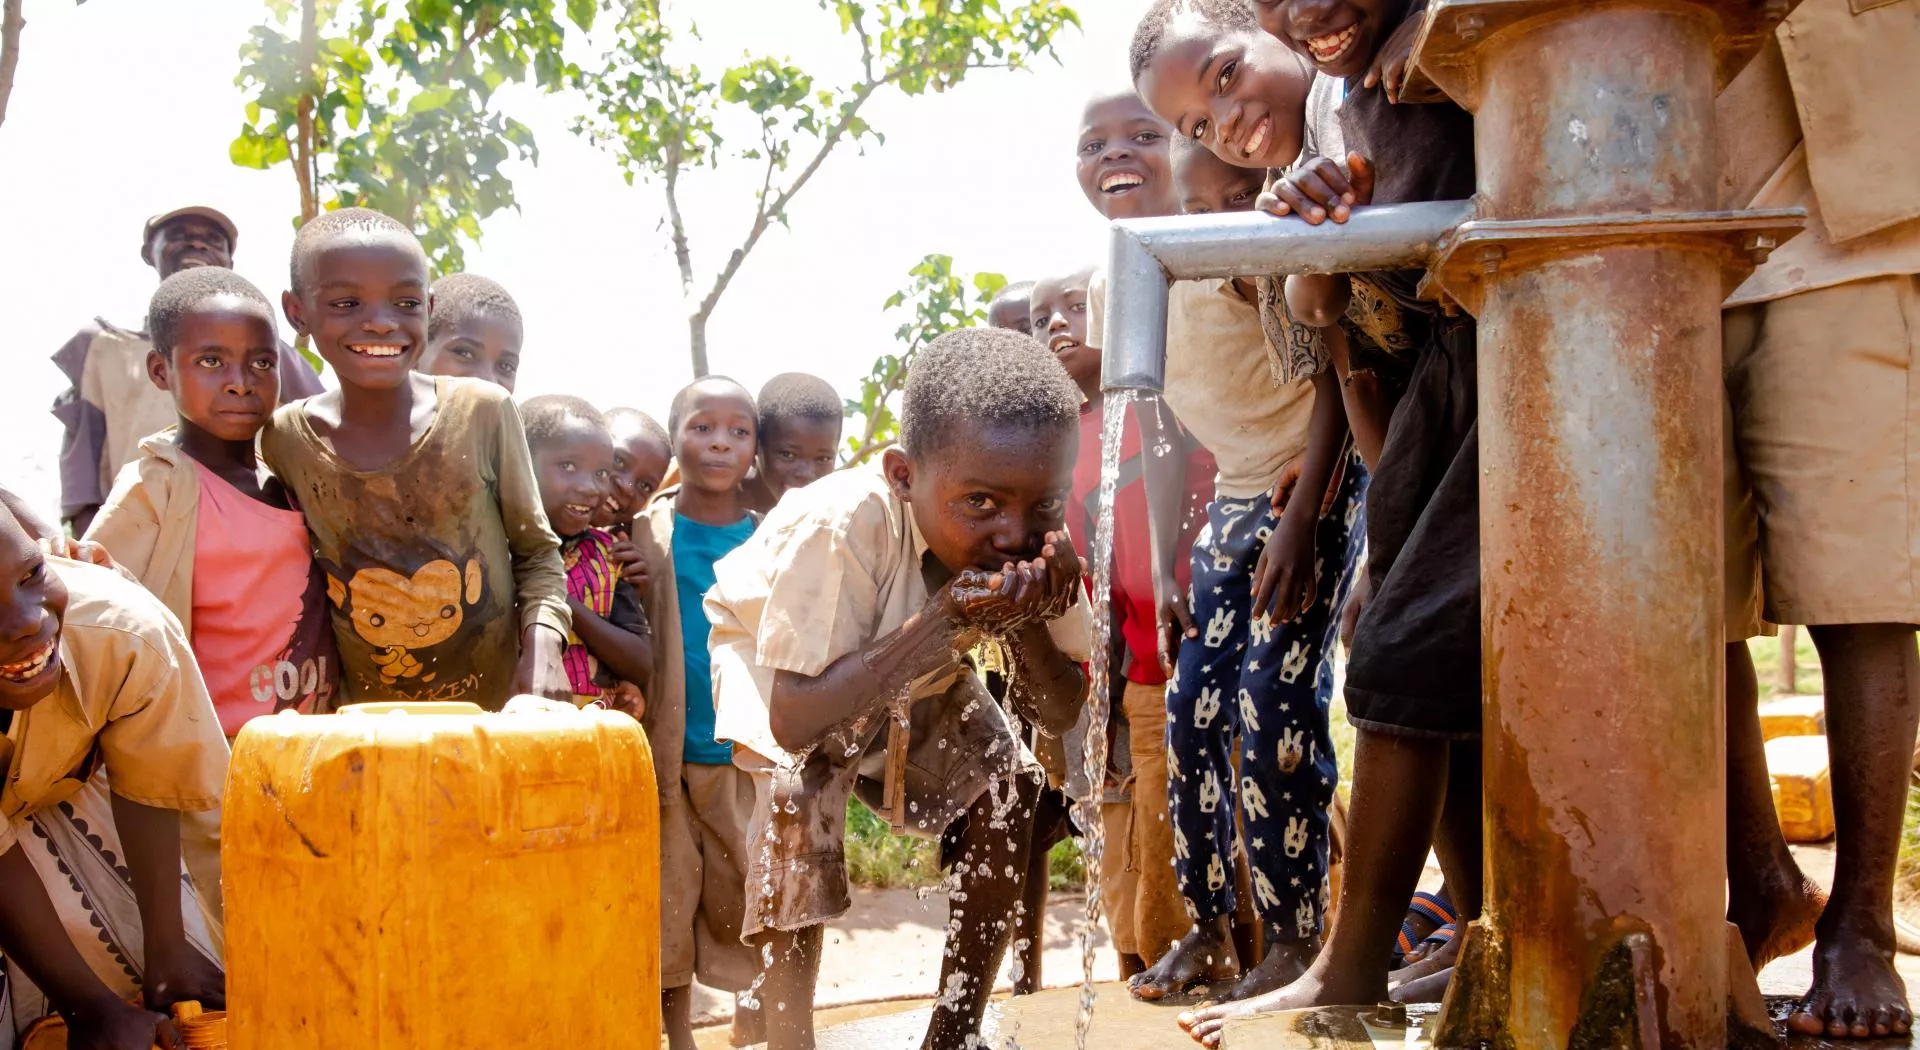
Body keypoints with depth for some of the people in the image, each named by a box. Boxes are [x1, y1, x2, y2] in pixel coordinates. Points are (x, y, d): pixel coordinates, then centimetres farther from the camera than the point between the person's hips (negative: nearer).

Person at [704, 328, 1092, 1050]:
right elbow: (792, 720, -42)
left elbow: (1058, 718, -18)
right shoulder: (842, 526, -41)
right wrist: (946, 620, -48)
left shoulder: (1035, 541, -25)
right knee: (797, 794, -30)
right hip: (774, 657, -4)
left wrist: (1026, 623, -39)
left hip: (913, 674, 5)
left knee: (1008, 780, -12)